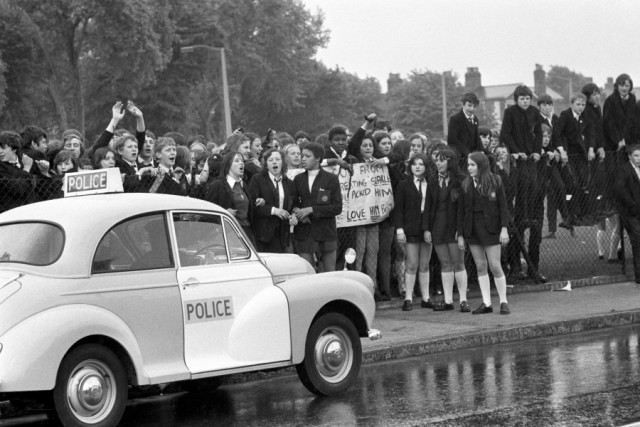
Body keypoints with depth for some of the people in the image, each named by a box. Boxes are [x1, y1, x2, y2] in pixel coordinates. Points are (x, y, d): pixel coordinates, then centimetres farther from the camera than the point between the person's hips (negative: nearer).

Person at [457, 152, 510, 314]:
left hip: (490, 227, -3)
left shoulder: (495, 181, -3)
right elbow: (461, 210, 7)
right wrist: (460, 234, 4)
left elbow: (503, 206, -4)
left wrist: (504, 228, -13)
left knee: (495, 266, -5)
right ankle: (486, 303, 10)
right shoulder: (466, 185, 5)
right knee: (480, 267, 5)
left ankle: (503, 302, 6)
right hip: (472, 229, 3)